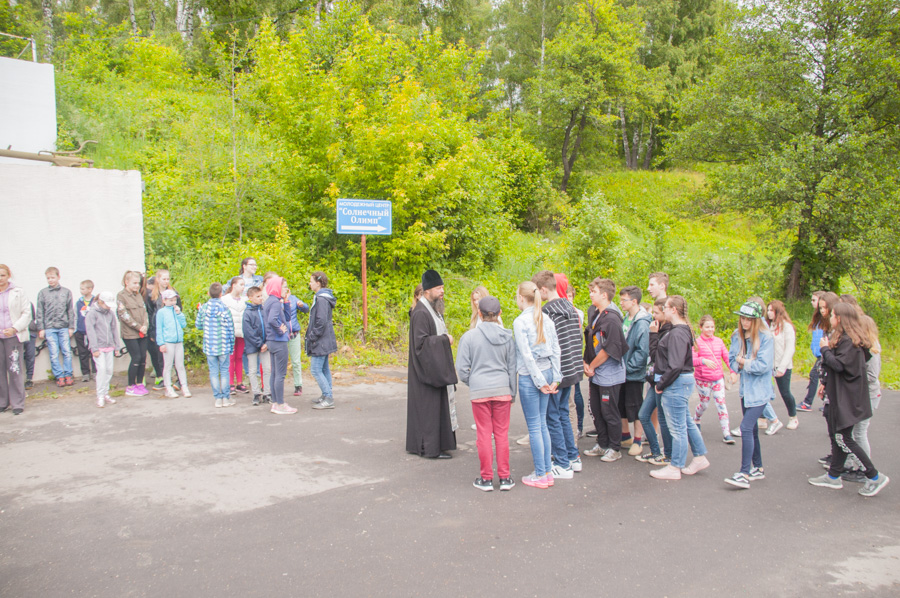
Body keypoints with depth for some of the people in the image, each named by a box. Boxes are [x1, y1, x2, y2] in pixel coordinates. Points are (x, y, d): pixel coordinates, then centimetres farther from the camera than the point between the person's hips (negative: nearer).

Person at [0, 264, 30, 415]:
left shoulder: (17, 292, 3)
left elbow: (26, 313, 1)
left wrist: (14, 328, -11)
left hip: (12, 337, -3)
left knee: (14, 370, -4)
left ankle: (18, 403, 4)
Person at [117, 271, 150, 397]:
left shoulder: (138, 295, 15)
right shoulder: (121, 295, -5)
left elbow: (144, 311, 12)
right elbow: (123, 315, -12)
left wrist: (145, 325, -6)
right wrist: (138, 327, -13)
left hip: (142, 333, 6)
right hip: (129, 333, -6)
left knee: (143, 357, 5)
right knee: (136, 358, -7)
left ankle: (139, 384, 17)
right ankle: (130, 387, 3)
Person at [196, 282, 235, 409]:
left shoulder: (203, 308, -1)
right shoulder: (224, 308, -8)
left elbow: (198, 325, 8)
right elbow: (230, 328, -6)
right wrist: (232, 344, 5)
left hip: (209, 346, 2)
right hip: (223, 345, -2)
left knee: (213, 372, 7)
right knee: (224, 371, 6)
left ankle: (218, 399, 9)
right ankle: (226, 398, 8)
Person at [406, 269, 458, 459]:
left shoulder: (434, 310, 13)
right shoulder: (421, 313, -19)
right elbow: (421, 342, -25)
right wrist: (444, 339, -19)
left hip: (435, 367, 10)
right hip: (426, 368, -10)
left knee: (435, 406, 14)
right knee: (428, 406, -4)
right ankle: (429, 448, 3)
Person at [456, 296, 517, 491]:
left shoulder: (469, 336, -6)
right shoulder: (507, 337, 1)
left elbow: (462, 369, -5)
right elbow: (512, 368, 6)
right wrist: (512, 393, 15)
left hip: (479, 392, -2)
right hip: (502, 390, 2)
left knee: (484, 435, 5)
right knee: (502, 434, 8)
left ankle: (486, 479, 13)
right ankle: (505, 477, 14)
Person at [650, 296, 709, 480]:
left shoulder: (677, 333, -20)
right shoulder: (682, 330, 11)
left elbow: (675, 366, -24)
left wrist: (661, 384, -15)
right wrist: (661, 381, 9)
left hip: (676, 383, -10)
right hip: (682, 382, 10)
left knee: (677, 427, 0)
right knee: (687, 422, 20)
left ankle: (674, 468, 10)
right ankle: (700, 458, 30)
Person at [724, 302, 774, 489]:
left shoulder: (766, 337, -14)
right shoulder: (737, 336, 5)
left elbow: (764, 366, -19)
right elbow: (732, 359, 10)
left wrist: (744, 362, -8)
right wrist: (739, 365, -11)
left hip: (759, 391, -7)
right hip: (745, 389, 7)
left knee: (746, 427, -15)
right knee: (752, 429, 15)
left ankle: (744, 474, -14)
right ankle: (758, 468, 29)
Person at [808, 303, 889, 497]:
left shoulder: (848, 340, -19)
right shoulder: (841, 337, 12)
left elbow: (839, 365, -26)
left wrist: (825, 349, -14)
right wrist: (826, 385, 16)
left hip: (846, 399, -10)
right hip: (837, 396, 10)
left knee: (844, 438, -5)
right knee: (836, 436, 14)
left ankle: (875, 477, 3)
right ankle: (833, 476, 22)